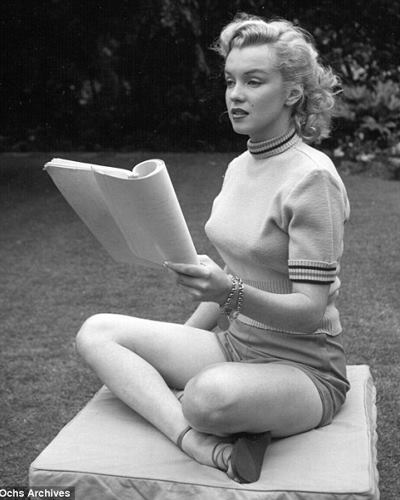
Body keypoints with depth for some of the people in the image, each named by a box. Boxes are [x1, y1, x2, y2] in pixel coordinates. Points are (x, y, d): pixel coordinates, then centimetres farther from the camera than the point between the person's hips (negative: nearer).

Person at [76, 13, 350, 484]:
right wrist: (177, 347, 10)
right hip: (234, 344, 9)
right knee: (96, 332, -6)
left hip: (303, 367, -8)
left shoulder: (312, 177, -16)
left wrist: (232, 293, -37)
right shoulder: (239, 166, 9)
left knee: (213, 395, -42)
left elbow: (309, 312, -20)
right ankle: (209, 448, -20)